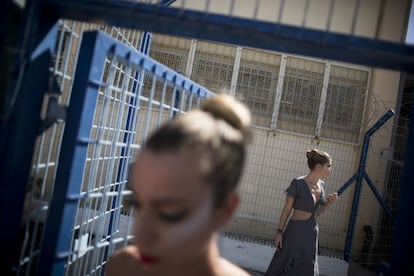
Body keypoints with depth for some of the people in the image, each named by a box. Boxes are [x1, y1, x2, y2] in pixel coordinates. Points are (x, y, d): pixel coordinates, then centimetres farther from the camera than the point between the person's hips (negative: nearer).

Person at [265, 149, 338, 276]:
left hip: (311, 233, 6)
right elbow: (287, 209, -8)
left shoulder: (321, 185, 7)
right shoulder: (298, 183, -13)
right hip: (295, 231, -6)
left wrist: (328, 202, -1)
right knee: (281, 266, 2)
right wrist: (280, 232, -10)